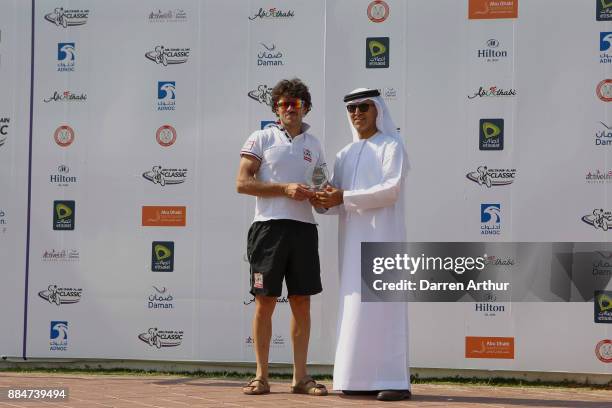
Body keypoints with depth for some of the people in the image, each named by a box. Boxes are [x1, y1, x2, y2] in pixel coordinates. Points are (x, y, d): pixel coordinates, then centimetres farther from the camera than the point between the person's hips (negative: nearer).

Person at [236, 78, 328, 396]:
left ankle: (300, 377, 10)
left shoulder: (313, 144, 17)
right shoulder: (261, 139, 4)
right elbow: (242, 182, -4)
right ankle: (261, 376, 5)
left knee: (302, 302, 4)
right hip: (269, 226, -4)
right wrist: (285, 188, -13)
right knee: (265, 302, -2)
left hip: (304, 227, 4)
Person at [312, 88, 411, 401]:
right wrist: (323, 201, -11)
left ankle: (395, 380, -12)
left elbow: (392, 189, -13)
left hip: (382, 235, -6)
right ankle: (364, 378, 4)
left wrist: (345, 197, -19)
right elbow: (338, 197, 13)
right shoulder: (346, 154, 19)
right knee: (356, 306, 2)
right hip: (353, 238, 6)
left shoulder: (392, 146, 1)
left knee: (384, 304, -11)